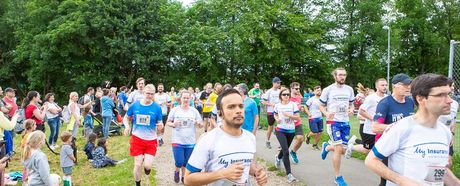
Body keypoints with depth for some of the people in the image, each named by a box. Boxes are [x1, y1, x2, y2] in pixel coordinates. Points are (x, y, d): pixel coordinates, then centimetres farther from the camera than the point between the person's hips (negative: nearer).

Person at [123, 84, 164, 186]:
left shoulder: (157, 108, -8)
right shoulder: (134, 105, -4)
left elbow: (160, 123, -3)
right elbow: (126, 118, 8)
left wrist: (160, 125, -27)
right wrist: (127, 126, -12)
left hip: (151, 140, -1)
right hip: (137, 139, 1)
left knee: (148, 165, -9)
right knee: (138, 165, 1)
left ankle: (146, 161, 30)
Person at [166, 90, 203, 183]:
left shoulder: (194, 111, 0)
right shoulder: (175, 110, -5)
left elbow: (201, 125, 5)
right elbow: (168, 122, 3)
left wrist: (199, 124, -18)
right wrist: (173, 124, -18)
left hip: (190, 142, 2)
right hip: (178, 141, -2)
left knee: (186, 162, 13)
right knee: (179, 162, -6)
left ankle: (183, 176, 36)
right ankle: (176, 171, 28)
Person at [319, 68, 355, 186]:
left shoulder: (349, 89, 6)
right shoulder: (328, 90, -6)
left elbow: (351, 104, 17)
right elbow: (321, 106, 1)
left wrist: (351, 110, -6)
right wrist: (326, 114, -20)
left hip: (345, 122, 5)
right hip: (333, 122, -5)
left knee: (344, 150, 7)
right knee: (339, 149, -11)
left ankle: (327, 147, 39)